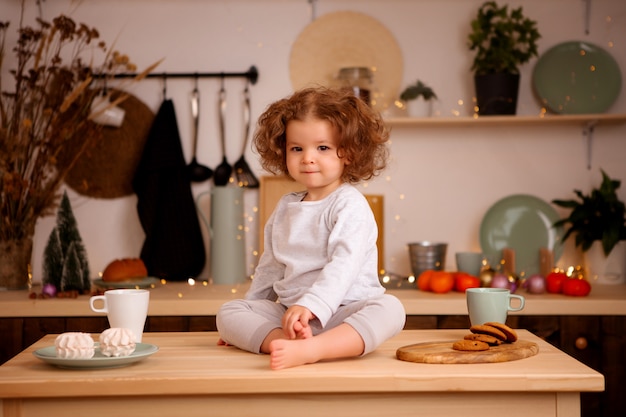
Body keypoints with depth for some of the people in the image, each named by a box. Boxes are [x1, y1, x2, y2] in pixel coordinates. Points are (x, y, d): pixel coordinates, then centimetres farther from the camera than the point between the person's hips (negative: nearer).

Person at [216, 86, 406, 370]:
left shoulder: (349, 204, -5)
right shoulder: (285, 208, 15)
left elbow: (344, 265, -20)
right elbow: (270, 268, 24)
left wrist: (311, 305, -34)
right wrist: (248, 324, 24)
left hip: (343, 313, -5)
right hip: (289, 315, 6)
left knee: (389, 309, -34)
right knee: (227, 312, -11)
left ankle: (306, 351, -54)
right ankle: (287, 339, -37)